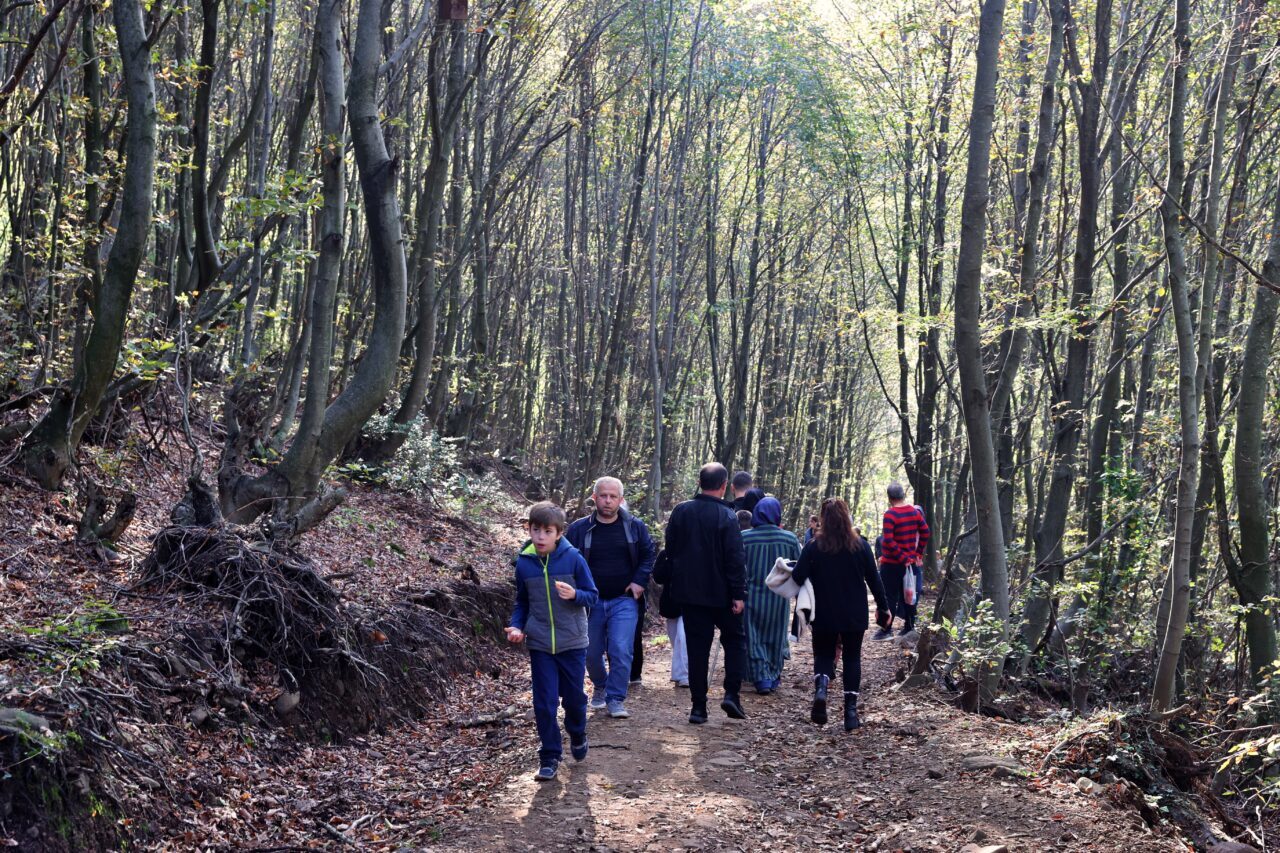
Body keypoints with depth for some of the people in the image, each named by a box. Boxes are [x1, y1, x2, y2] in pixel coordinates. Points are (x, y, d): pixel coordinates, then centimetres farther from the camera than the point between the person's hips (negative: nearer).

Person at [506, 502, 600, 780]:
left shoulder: (573, 558, -10)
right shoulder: (524, 562, -3)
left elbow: (592, 595, -3)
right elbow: (522, 602, 10)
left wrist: (575, 595, -24)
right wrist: (516, 626, -6)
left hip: (572, 643, -1)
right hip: (539, 645, 1)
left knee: (574, 697, 12)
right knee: (544, 703, 0)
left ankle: (577, 734, 41)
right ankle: (549, 756, 13)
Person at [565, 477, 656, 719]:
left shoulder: (635, 526, 0)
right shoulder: (579, 529, -2)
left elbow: (649, 554, 9)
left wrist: (640, 581, -4)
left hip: (624, 600, -1)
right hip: (590, 602, 1)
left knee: (621, 650, -13)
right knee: (591, 653, 11)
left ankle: (616, 699, -1)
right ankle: (600, 687, 38)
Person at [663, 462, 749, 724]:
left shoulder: (680, 511, 0)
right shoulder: (726, 516, -14)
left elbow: (670, 550, 8)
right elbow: (735, 558, -15)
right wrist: (739, 593, -11)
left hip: (688, 591, 3)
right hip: (721, 594, -3)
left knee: (697, 648, 8)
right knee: (734, 641, 15)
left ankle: (698, 707, 7)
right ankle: (731, 695, 1)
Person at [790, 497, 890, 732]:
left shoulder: (814, 547, -10)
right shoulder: (860, 545, -4)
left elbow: (797, 578, -14)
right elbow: (873, 578, 2)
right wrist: (883, 607, 12)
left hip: (824, 615, -1)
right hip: (855, 615, 1)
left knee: (824, 655, 14)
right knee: (852, 657, 13)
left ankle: (821, 688, -17)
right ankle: (851, 710, 6)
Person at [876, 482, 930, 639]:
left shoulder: (890, 514, -17)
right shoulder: (915, 512, 3)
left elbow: (888, 540, -24)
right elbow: (925, 532, 9)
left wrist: (902, 557, -16)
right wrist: (918, 554, 11)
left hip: (892, 563, -6)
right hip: (910, 562, 6)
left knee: (889, 596, -2)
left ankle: (887, 630, 0)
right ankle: (909, 626, 20)